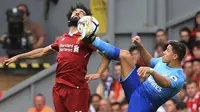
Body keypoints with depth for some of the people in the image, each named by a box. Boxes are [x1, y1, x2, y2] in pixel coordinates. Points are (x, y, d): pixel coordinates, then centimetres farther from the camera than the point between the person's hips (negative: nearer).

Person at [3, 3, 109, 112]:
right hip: (59, 87, 6)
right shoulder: (62, 39, 17)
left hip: (77, 89, -6)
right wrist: (17, 57, 31)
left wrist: (98, 74, -18)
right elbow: (43, 51, 29)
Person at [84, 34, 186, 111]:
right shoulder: (163, 61, 5)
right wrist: (140, 46, 13)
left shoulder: (179, 78, -21)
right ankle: (92, 39, 9)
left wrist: (151, 71, -59)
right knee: (125, 54, 1)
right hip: (137, 89, 7)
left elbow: (165, 83, -42)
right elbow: (149, 62, 27)